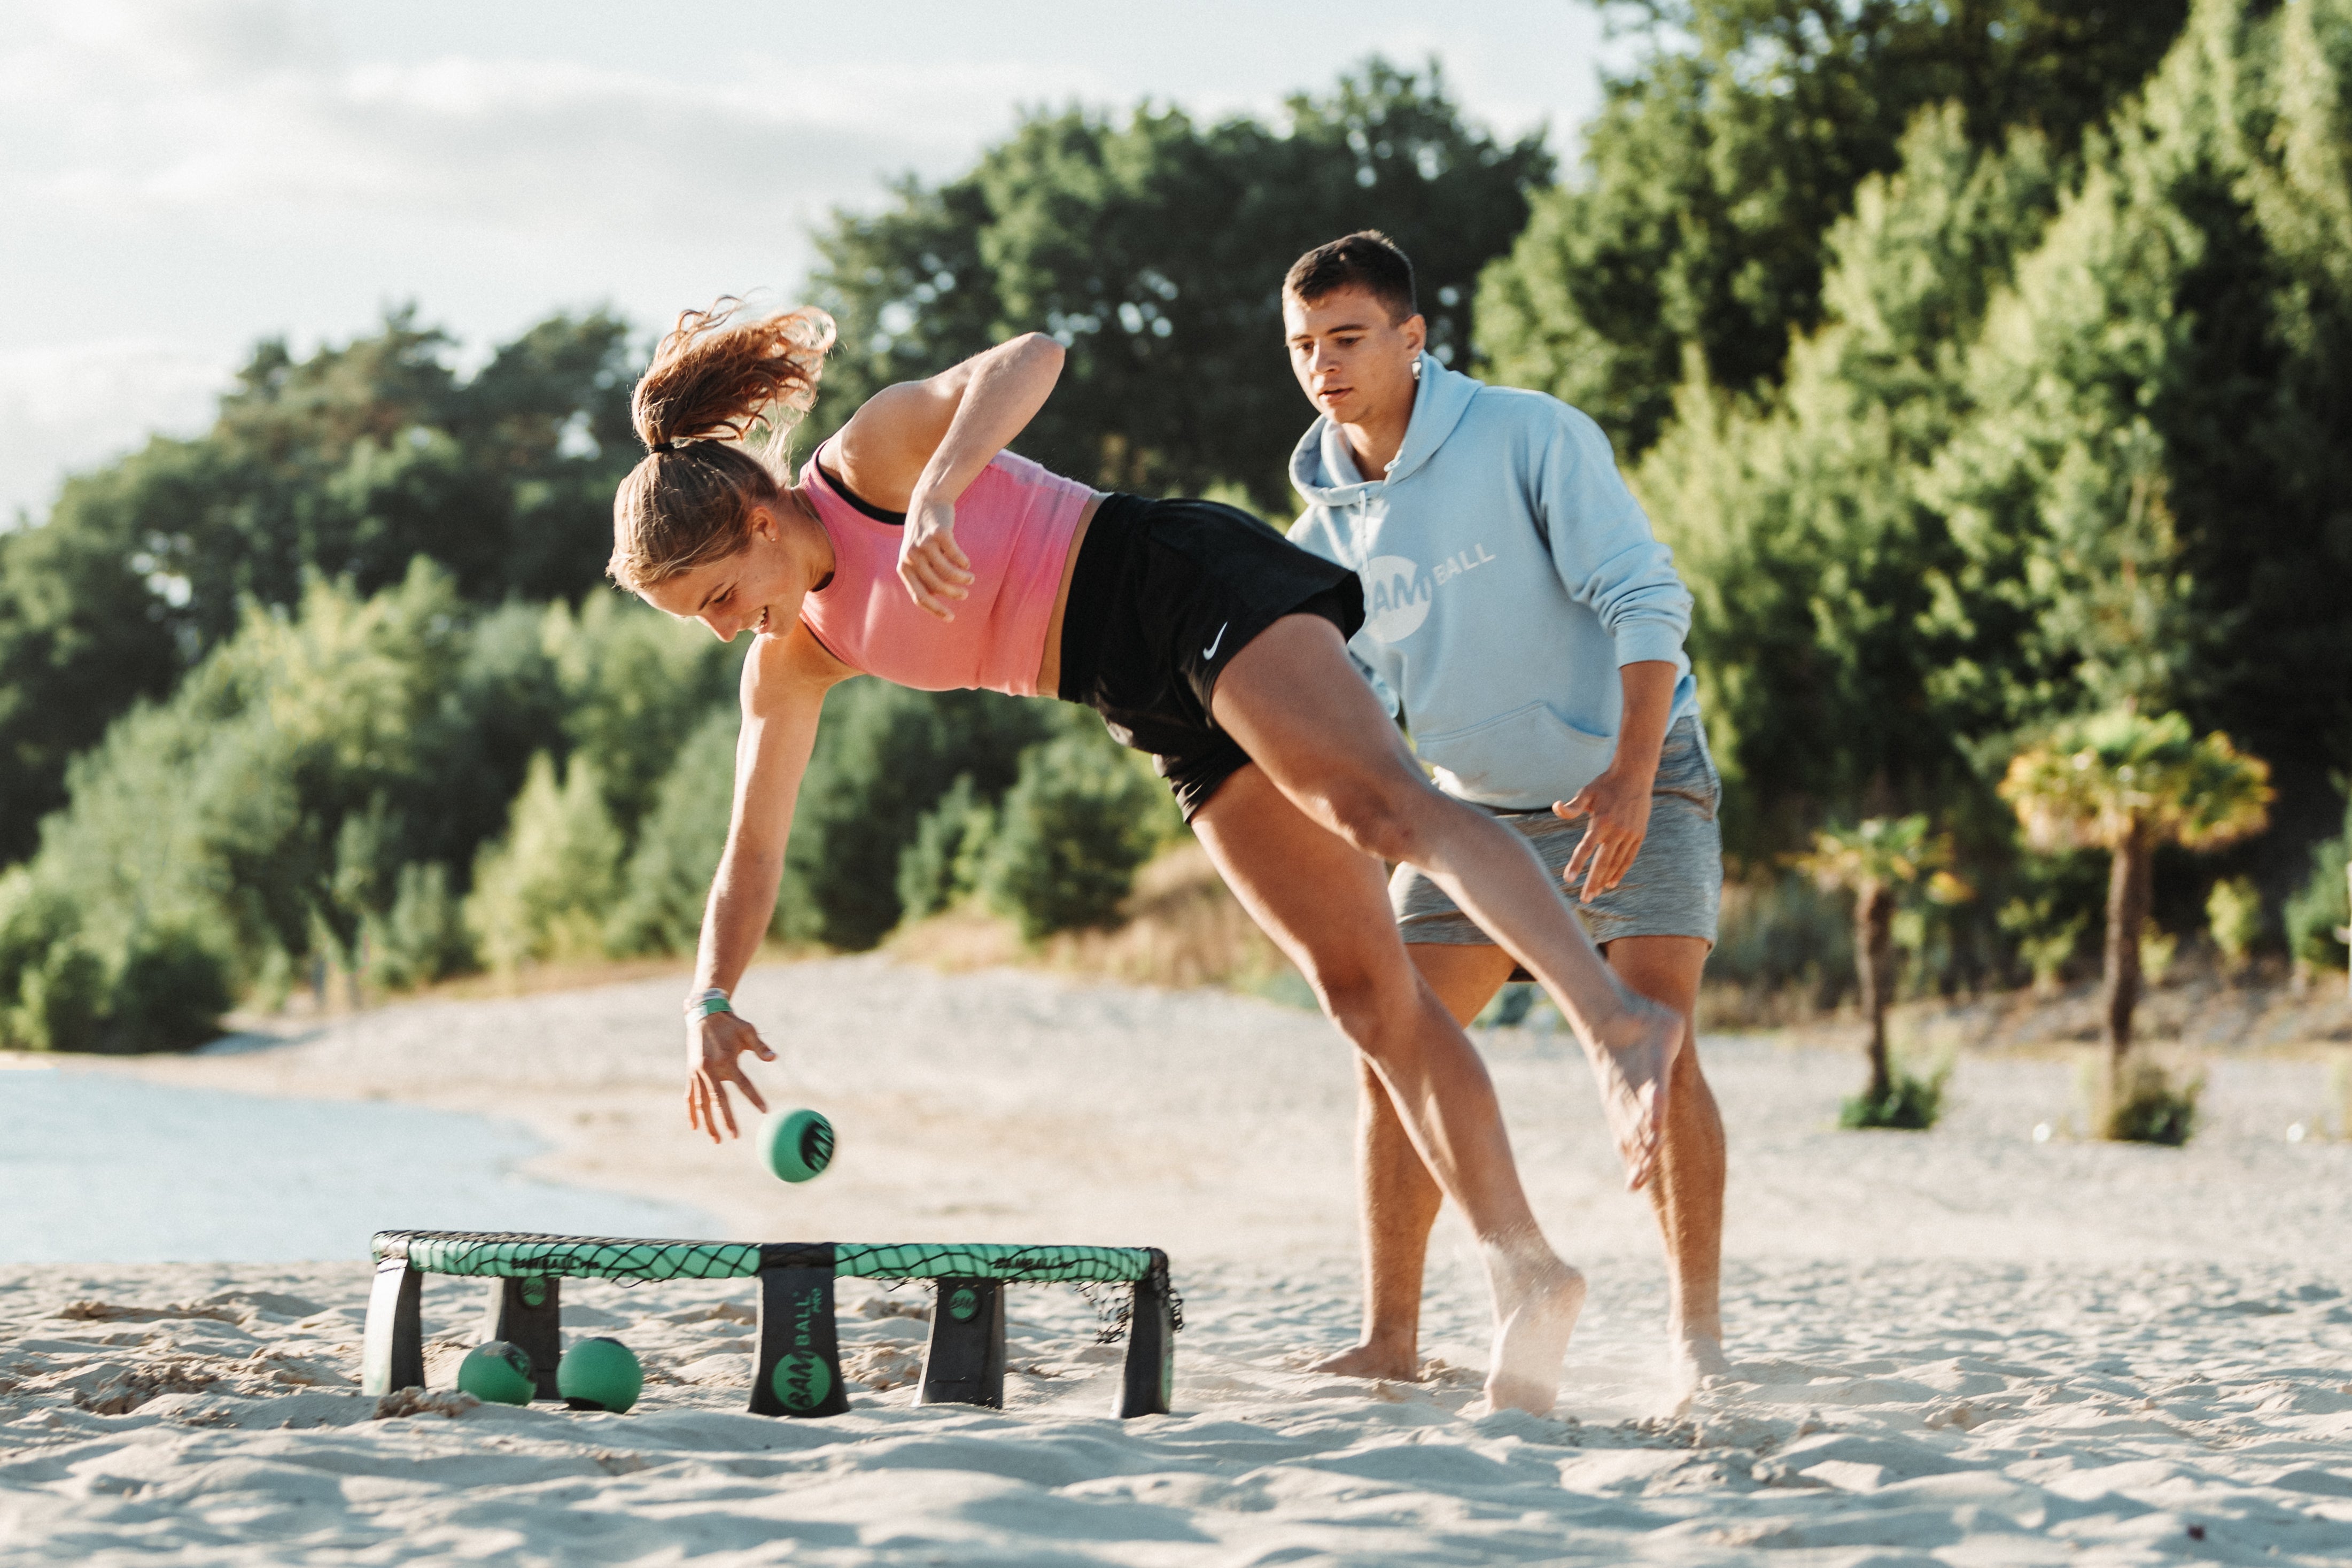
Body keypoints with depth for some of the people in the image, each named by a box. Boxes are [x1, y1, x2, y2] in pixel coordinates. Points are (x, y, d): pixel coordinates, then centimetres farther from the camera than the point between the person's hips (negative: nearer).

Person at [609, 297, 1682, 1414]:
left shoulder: (872, 457, -7)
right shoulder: (793, 660, 13)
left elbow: (1031, 357, -22)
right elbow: (753, 844, 20)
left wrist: (937, 490, -38)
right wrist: (711, 998, 9)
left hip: (1191, 587, -7)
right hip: (1181, 723, 7)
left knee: (1383, 809, -32)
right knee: (1365, 995, -3)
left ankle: (1617, 1022, -49)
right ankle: (1524, 1270, -9)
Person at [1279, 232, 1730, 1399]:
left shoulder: (1530, 438, -19)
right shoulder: (1329, 516, -1)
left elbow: (1646, 598, -24)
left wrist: (1629, 776, -35)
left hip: (1632, 782, -5)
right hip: (1483, 806, 6)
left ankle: (1696, 1335, -9)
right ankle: (1389, 1341, 2)